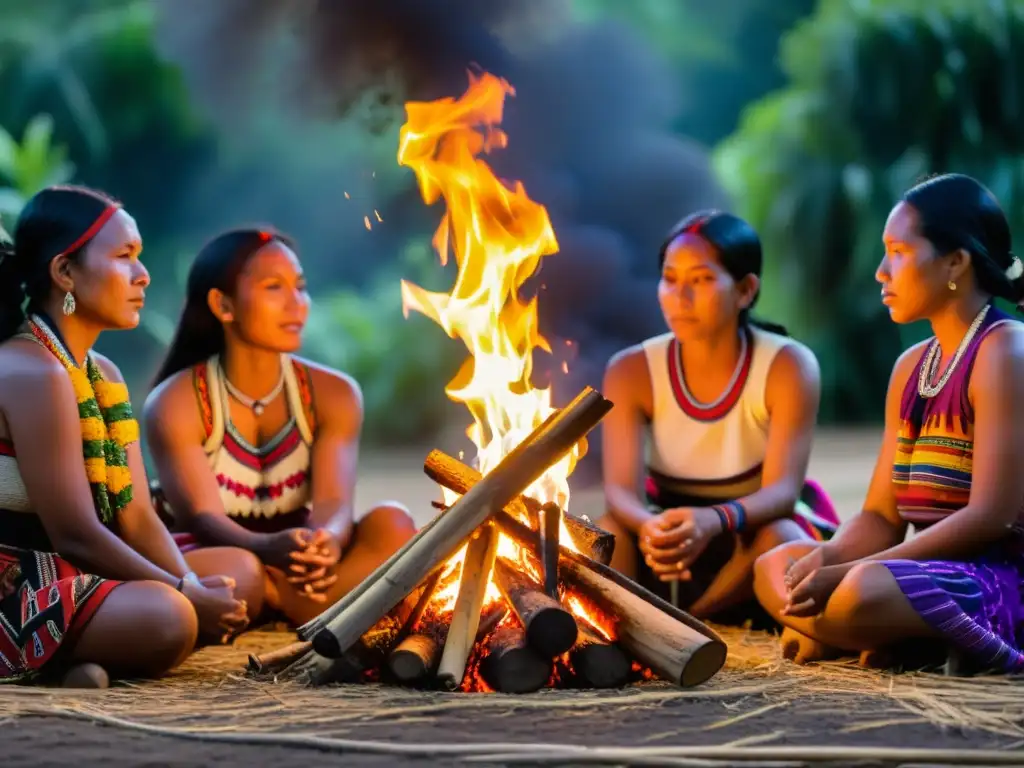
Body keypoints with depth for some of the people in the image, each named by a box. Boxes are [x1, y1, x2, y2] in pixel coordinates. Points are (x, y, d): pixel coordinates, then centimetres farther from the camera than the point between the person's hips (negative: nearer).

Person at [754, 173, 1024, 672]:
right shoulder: (911, 367, 15)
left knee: (862, 595, -35)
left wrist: (848, 574, -22)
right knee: (775, 568, 10)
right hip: (935, 571, 10)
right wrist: (826, 558, -12)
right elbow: (881, 516, 12)